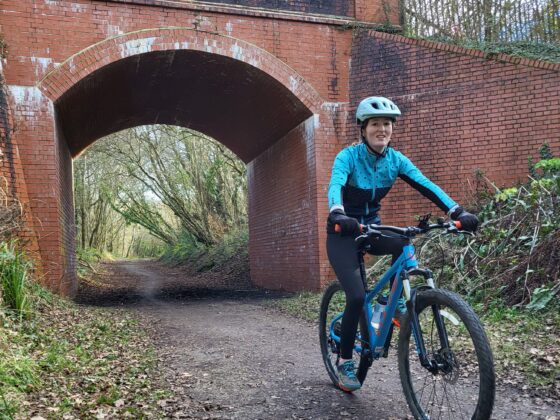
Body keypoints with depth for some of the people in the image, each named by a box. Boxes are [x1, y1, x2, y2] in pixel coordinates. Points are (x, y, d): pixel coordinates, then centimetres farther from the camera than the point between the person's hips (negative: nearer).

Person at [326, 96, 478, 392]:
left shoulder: (395, 159, -5)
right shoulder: (348, 156, -17)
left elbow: (426, 185, -16)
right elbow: (335, 185, -36)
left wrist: (457, 212, -32)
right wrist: (337, 214, -58)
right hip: (343, 232, -5)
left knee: (404, 244, -25)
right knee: (357, 296, -17)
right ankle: (344, 362, 2)